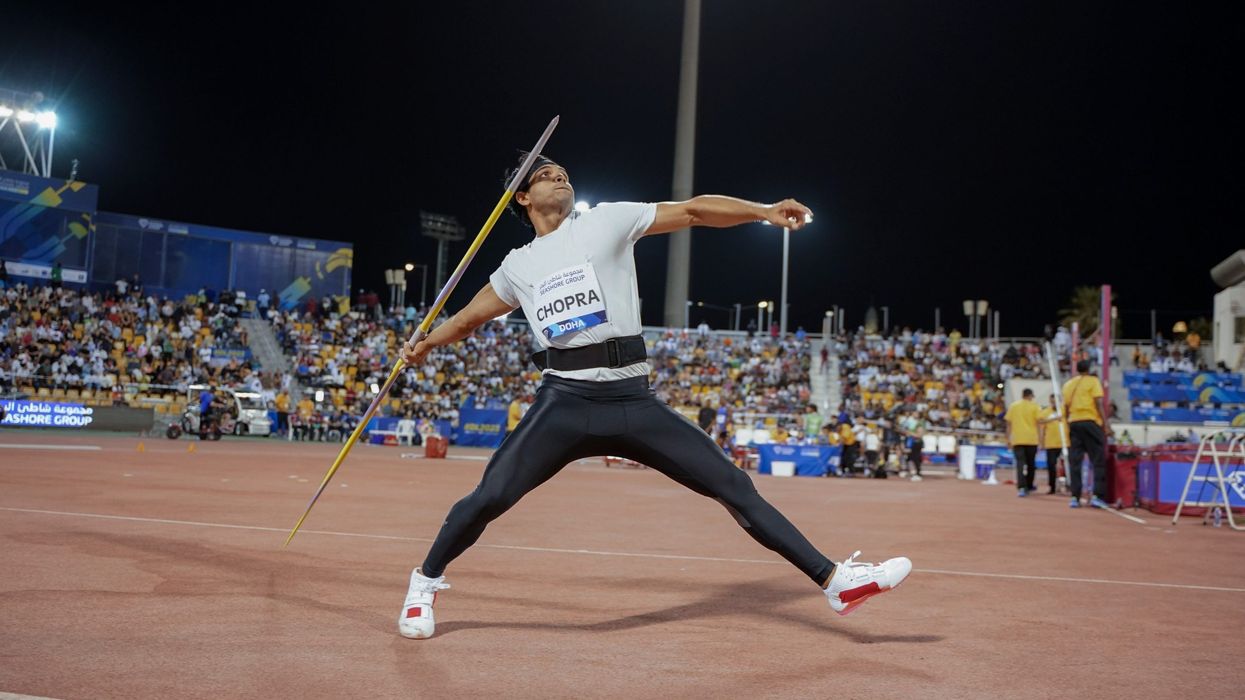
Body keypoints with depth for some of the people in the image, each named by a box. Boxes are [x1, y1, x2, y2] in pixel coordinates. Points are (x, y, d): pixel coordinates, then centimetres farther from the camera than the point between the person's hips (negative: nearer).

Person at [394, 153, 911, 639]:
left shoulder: (607, 221, 8)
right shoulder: (518, 265, 16)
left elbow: (694, 210, 1)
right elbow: (471, 316, 30)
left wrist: (765, 211, -9)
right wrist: (426, 344, 18)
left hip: (632, 402, 0)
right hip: (564, 401, 1)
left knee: (733, 486, -3)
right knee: (489, 498, -12)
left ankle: (833, 580, 2)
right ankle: (425, 584, 14)